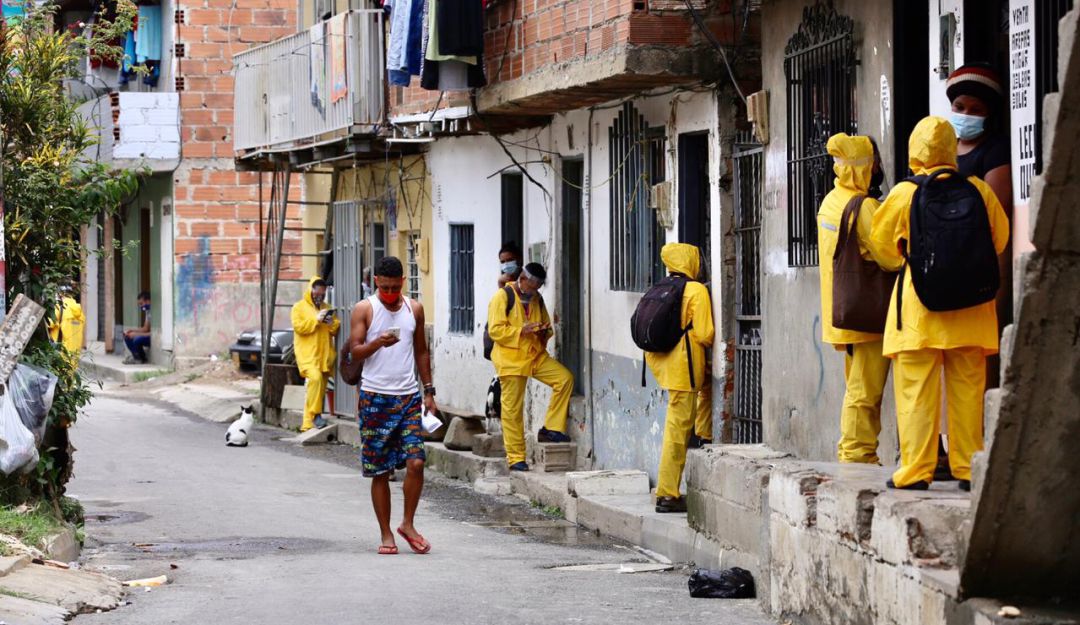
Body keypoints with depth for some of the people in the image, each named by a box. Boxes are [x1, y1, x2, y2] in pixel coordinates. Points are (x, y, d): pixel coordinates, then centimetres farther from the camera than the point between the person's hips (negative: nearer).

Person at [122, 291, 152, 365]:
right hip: (149, 336, 10)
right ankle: (137, 358, 2)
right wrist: (131, 330, 1)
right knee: (127, 337, 3)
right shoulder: (147, 311, 9)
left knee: (137, 339, -32)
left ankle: (142, 360, -6)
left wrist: (137, 334, -22)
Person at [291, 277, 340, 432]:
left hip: (324, 355, 6)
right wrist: (316, 319, -14)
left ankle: (308, 423, 9)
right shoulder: (299, 307, 3)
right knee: (315, 378, -29)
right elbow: (298, 327, -10)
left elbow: (336, 330, 18)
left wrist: (332, 323, -3)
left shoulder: (327, 308, 19)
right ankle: (315, 414, -22)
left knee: (319, 389, 3)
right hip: (307, 354, -6)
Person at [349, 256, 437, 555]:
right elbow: (355, 351, -6)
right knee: (379, 471, 1)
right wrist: (378, 343, -25)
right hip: (375, 397, -2)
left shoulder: (414, 309, 10)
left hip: (408, 396, 2)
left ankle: (408, 524, 7)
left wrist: (429, 392, 13)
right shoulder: (364, 309, 0)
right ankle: (386, 534, 10)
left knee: (415, 462, -10)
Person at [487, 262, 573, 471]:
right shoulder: (503, 297, -7)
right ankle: (516, 458, 5)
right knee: (512, 409, -2)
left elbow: (546, 325, 25)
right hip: (511, 359, -6)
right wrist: (522, 330, -23)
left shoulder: (537, 299, 13)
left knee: (565, 378, -15)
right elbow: (495, 330, -13)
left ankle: (551, 429, -7)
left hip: (536, 355, 6)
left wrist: (544, 332, 1)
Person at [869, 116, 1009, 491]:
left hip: (919, 306, -3)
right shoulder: (979, 190, -1)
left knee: (916, 390, 1)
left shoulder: (905, 194, -7)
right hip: (969, 306, 3)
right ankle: (968, 468, 10)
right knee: (967, 390, 8)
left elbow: (882, 248, 5)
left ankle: (916, 470, -1)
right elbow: (999, 239, 13)